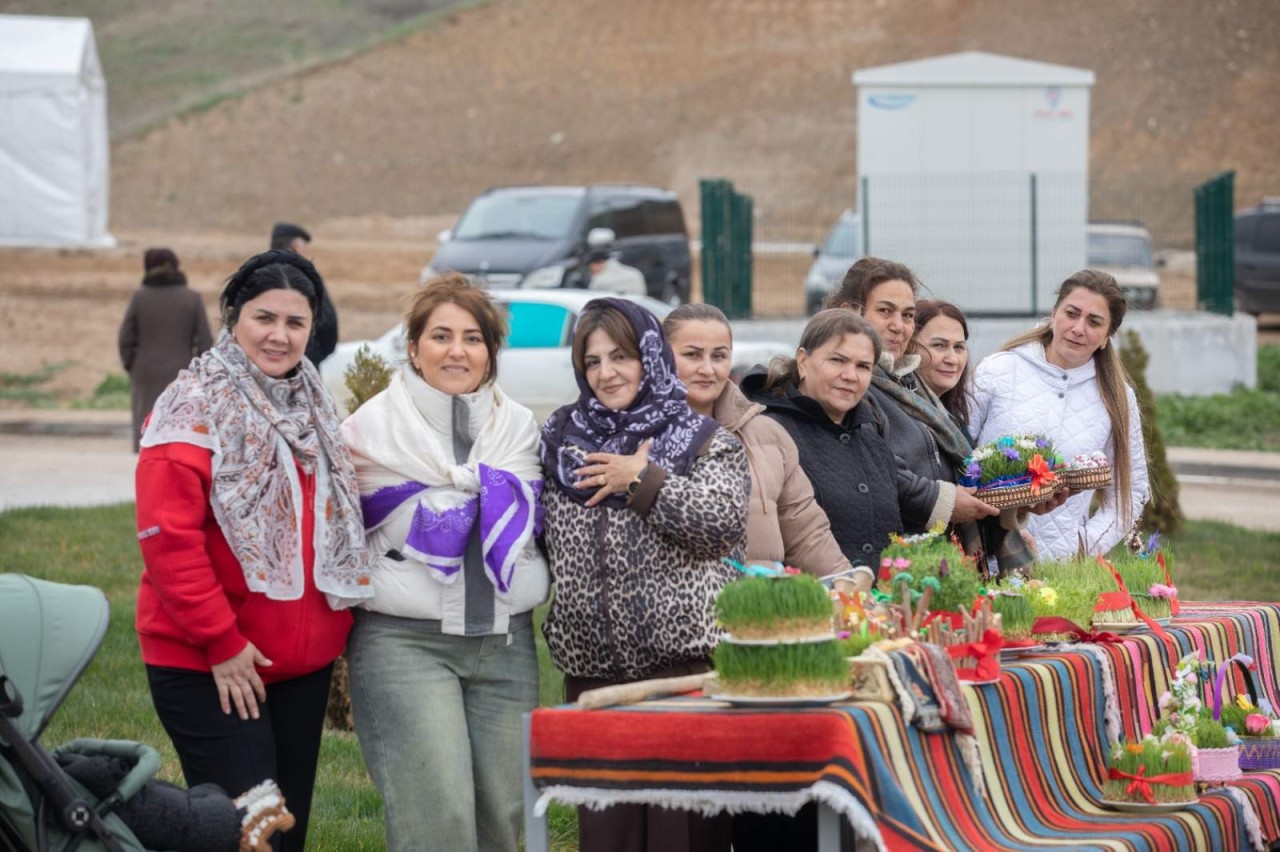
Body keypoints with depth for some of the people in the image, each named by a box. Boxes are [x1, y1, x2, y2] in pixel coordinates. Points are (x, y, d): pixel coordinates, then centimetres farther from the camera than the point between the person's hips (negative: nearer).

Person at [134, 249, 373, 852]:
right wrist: (221, 643, -18)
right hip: (207, 668, -7)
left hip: (304, 661, 7)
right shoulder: (195, 408, -11)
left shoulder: (311, 406, 13)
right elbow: (168, 538, -18)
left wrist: (339, 627, 14)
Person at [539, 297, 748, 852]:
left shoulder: (701, 441, 4)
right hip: (592, 665, 4)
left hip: (686, 655, -4)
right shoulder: (563, 443, 14)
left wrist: (643, 481, -13)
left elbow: (724, 520, -13)